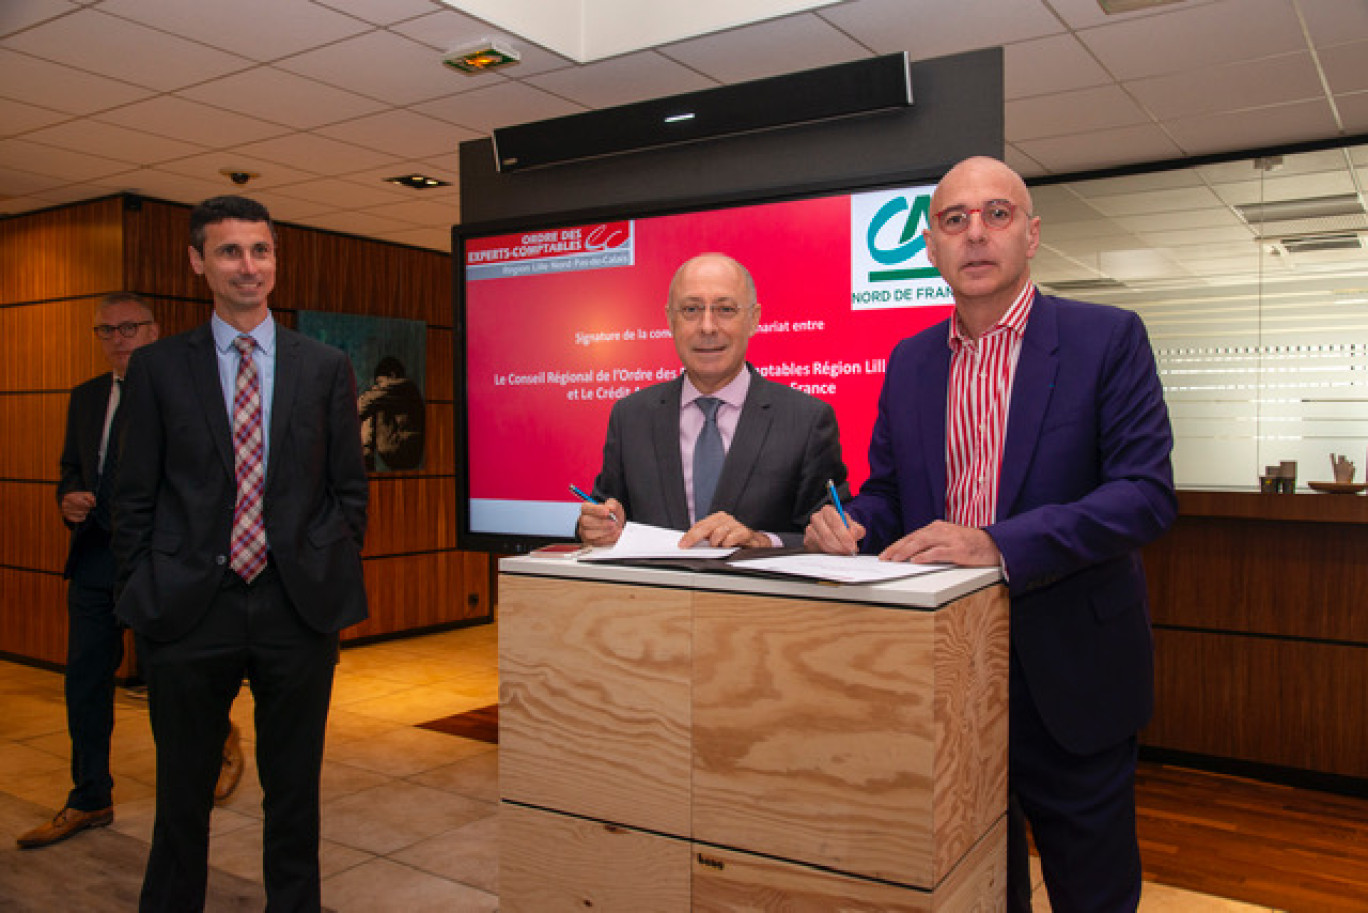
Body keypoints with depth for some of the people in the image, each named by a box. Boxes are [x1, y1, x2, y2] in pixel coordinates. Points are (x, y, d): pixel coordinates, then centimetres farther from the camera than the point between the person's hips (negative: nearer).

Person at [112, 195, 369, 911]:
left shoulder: (326, 367, 5)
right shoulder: (157, 368, 4)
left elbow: (349, 489, 7)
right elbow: (135, 498, 5)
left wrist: (331, 580, 0)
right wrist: (142, 597, -1)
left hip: (298, 606, 1)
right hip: (189, 609, 0)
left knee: (294, 793, 13)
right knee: (182, 797, 13)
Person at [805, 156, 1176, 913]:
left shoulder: (1107, 338, -6)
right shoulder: (909, 361, 7)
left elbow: (1147, 493, -16)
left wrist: (999, 546, -28)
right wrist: (853, 527, -12)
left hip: (1066, 676, -3)